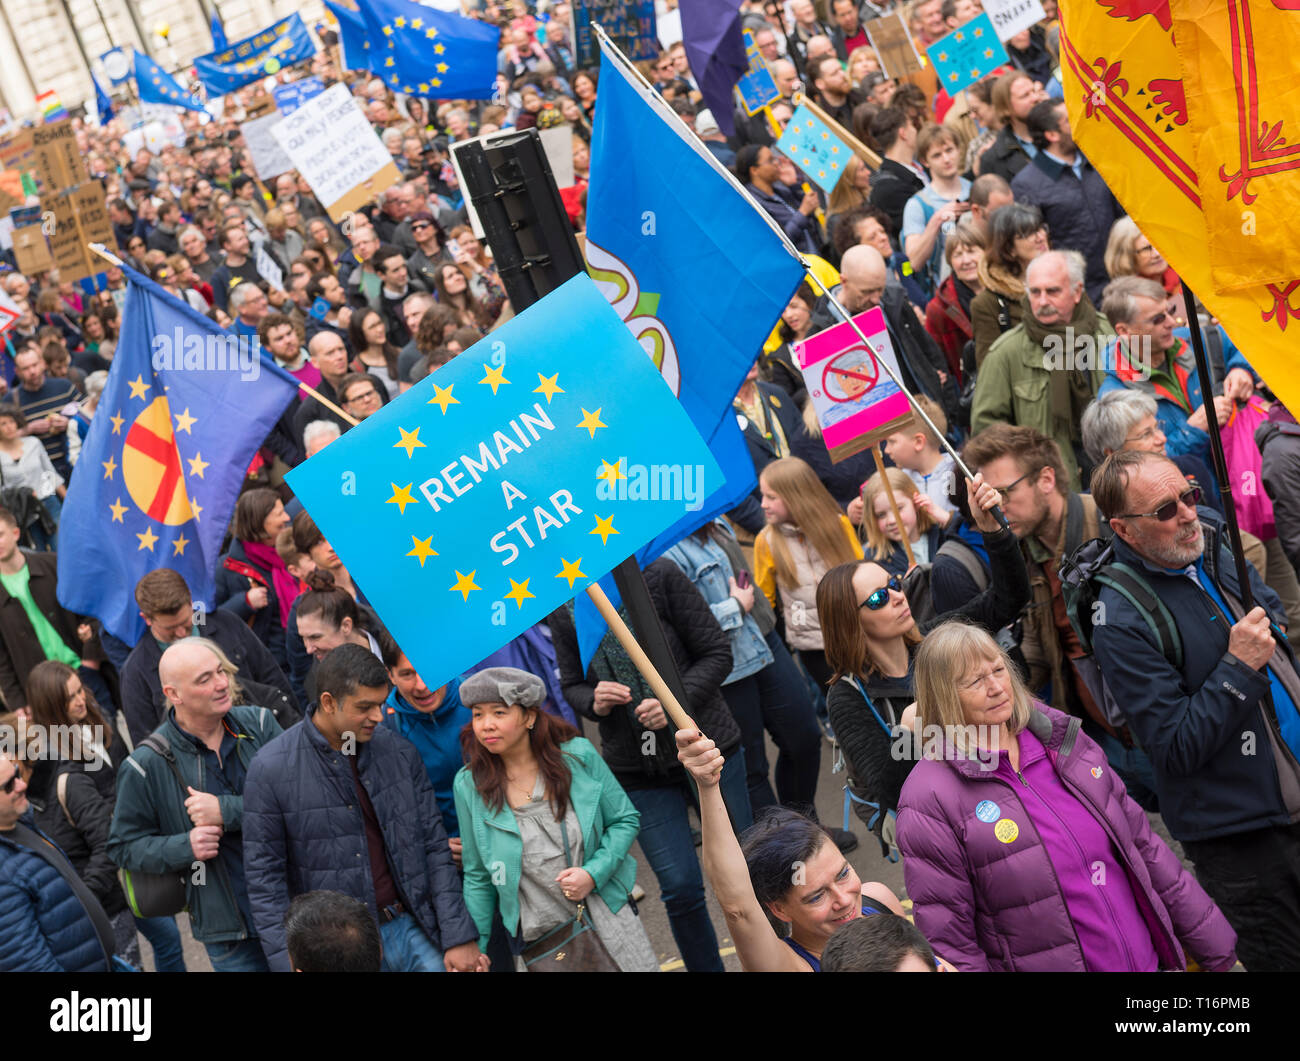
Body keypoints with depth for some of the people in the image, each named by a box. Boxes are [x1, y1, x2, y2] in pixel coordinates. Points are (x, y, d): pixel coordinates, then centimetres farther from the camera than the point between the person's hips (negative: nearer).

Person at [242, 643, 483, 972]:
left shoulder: (399, 752, -1)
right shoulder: (272, 771, -10)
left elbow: (434, 847, 3)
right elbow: (265, 879, -6)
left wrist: (459, 938, -1)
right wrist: (288, 964, -11)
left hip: (410, 930, 3)